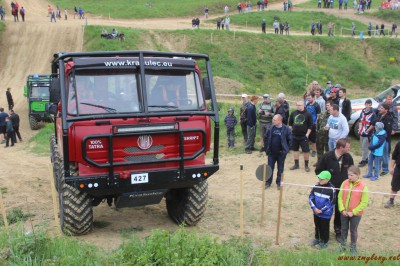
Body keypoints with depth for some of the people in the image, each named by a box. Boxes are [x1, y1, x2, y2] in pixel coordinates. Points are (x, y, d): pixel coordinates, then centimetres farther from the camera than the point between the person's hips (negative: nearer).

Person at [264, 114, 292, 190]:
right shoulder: (271, 129, -2)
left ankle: (279, 183, 24)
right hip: (271, 153, 2)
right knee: (269, 168, 9)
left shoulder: (286, 129, -11)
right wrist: (267, 148, 6)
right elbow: (265, 138, 10)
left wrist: (286, 150, -4)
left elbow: (290, 140, -3)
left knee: (280, 169, 10)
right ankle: (268, 182, 22)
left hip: (281, 153, -2)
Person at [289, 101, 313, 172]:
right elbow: (290, 123, 13)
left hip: (304, 136, -4)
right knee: (295, 150, 11)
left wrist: (307, 134, -11)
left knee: (306, 151, -1)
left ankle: (306, 165, 12)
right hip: (294, 136, 4)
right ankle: (296, 164, 23)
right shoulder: (293, 113, 3)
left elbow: (310, 125, -6)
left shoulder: (308, 114, -7)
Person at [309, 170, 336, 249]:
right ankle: (317, 238, 43)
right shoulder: (316, 186, -7)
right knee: (317, 226, 22)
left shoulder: (331, 189, -19)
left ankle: (324, 241, 34)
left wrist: (322, 210, -17)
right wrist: (314, 208, -13)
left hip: (326, 214, -4)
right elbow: (311, 197, -2)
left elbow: (332, 203, -16)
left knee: (324, 228, 13)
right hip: (316, 212, 4)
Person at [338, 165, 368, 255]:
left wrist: (353, 212, -16)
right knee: (344, 229, 18)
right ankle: (342, 245, 37)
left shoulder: (363, 186, -16)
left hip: (355, 214, -3)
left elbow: (364, 202, -13)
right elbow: (340, 197, -3)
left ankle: (353, 247, 33)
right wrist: (342, 209, -12)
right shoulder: (345, 183, -7)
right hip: (344, 212, 3)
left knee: (353, 230, 14)